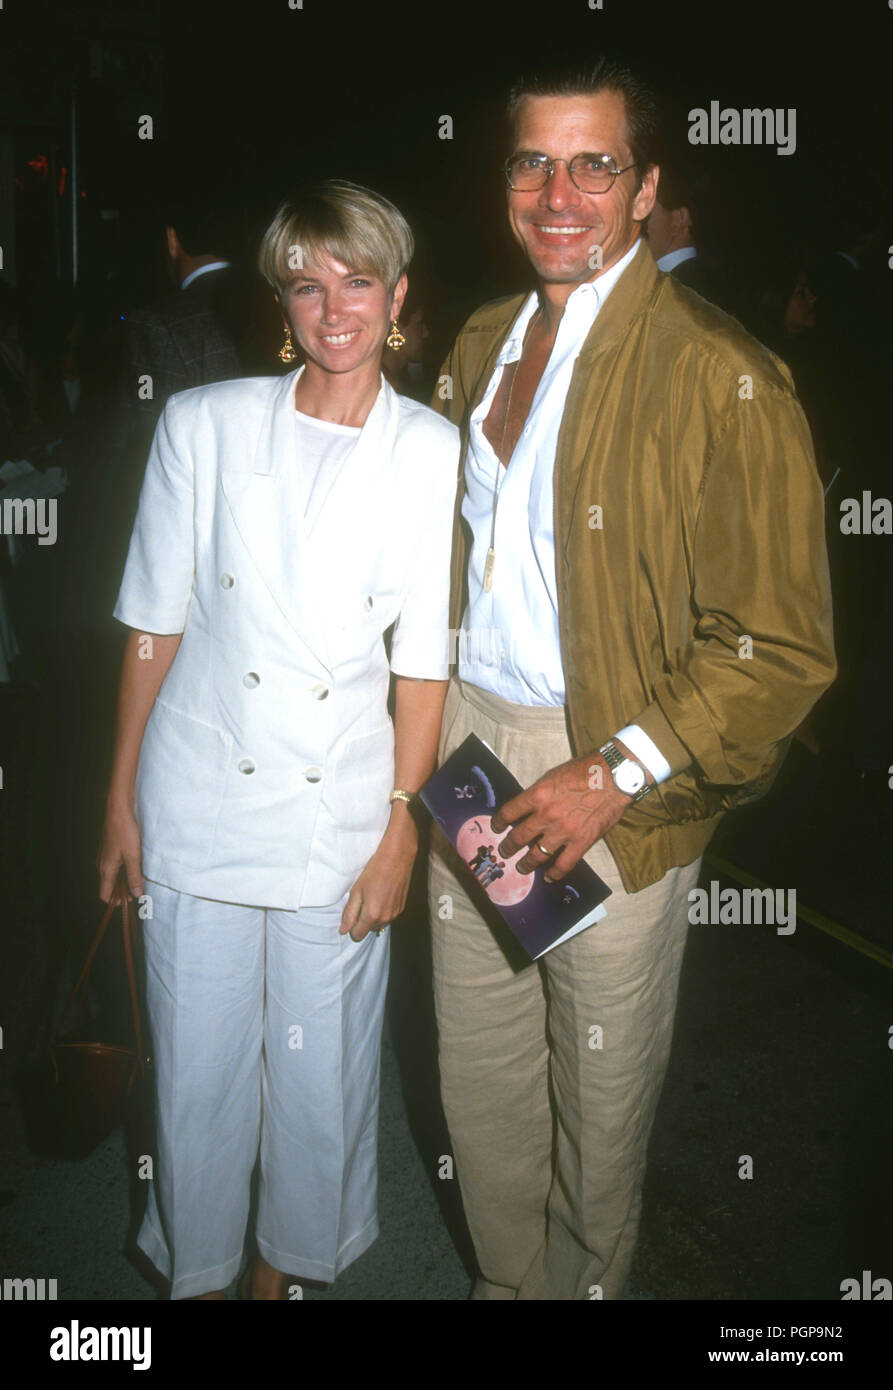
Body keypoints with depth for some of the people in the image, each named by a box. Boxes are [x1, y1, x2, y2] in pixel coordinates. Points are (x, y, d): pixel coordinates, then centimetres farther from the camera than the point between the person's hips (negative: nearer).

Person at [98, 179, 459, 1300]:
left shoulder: (433, 453, -2)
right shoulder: (203, 423, -1)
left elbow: (423, 659, -1)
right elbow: (155, 621, 2)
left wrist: (401, 829, -2)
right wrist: (120, 797, 3)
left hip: (340, 814, 0)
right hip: (198, 800, 0)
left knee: (322, 1069, 13)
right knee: (198, 1064, 12)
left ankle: (287, 1259, 41)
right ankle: (197, 1266, 40)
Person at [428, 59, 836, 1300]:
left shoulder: (722, 379, -15)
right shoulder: (479, 343, 8)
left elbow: (782, 647, -15)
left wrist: (614, 777, -18)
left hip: (612, 783, -5)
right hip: (467, 744, 6)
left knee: (601, 1089, 14)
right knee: (479, 1071, 18)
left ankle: (582, 1281, 42)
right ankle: (505, 1277, 44)